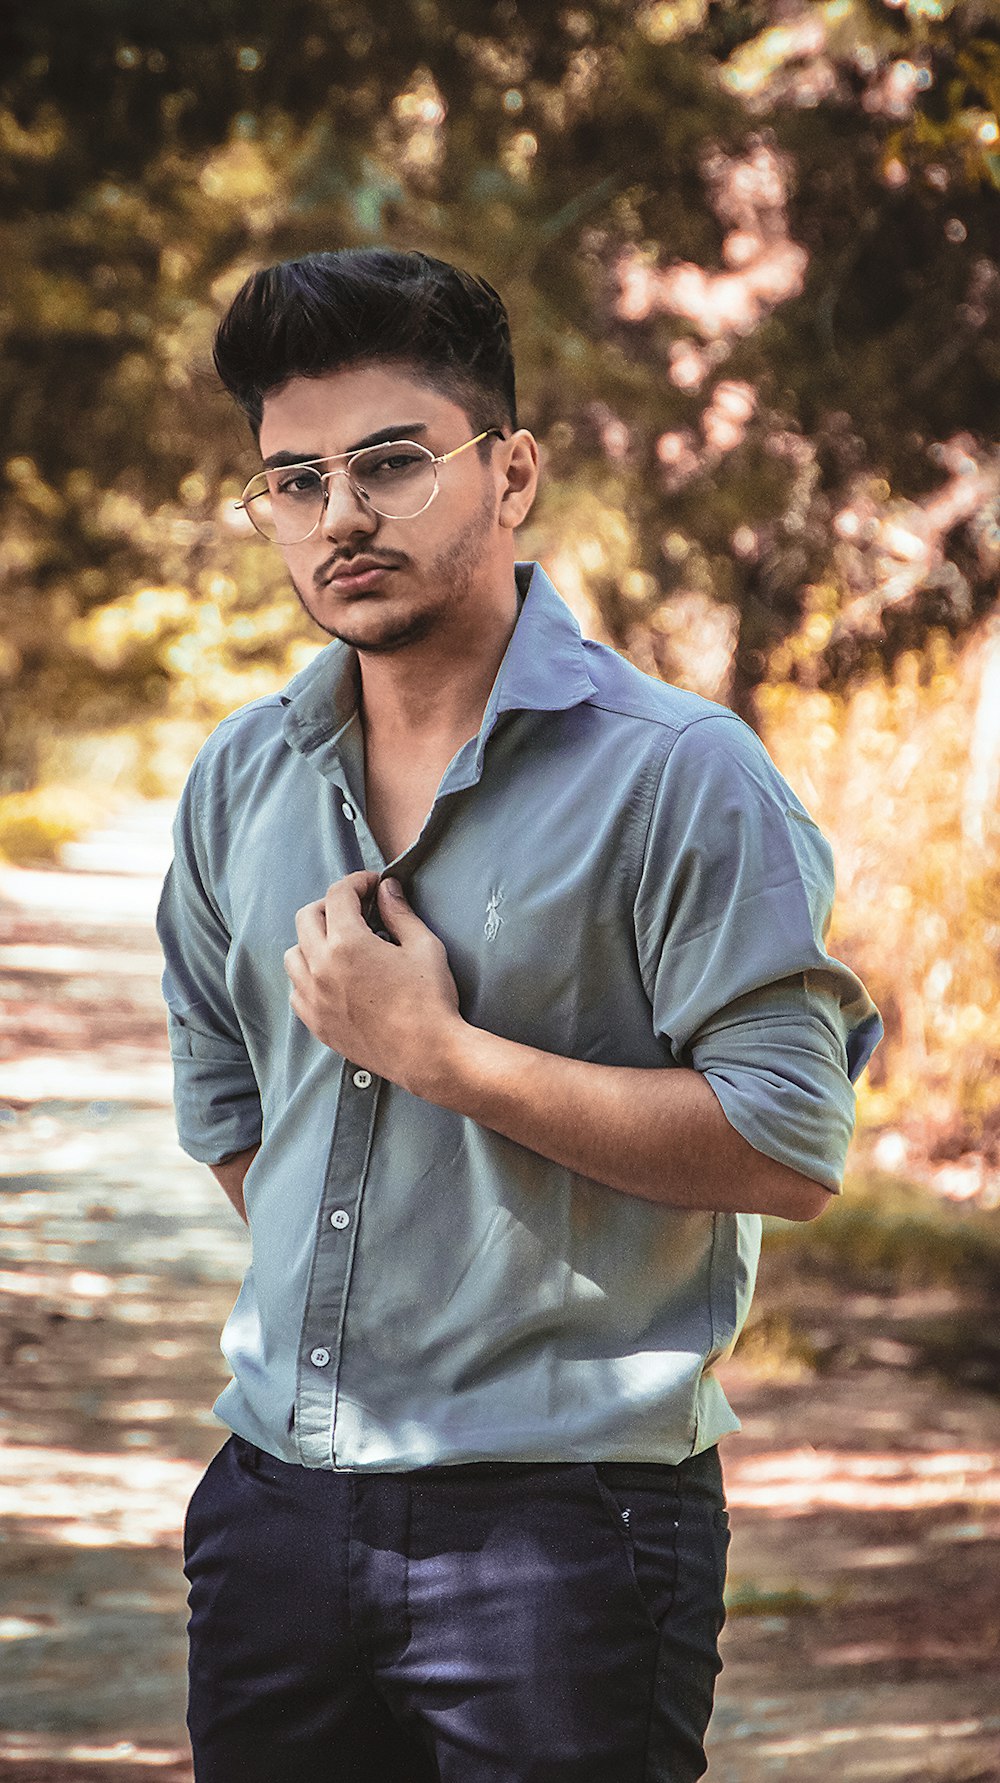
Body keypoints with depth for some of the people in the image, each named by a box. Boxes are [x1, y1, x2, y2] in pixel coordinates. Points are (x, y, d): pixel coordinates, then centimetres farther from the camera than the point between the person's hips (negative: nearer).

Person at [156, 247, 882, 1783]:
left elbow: (792, 1148, -17)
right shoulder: (241, 783, 9)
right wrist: (336, 1301, 13)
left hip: (566, 1528, -5)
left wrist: (440, 1052, -17)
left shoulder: (675, 775, -9)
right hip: (280, 1508, 6)